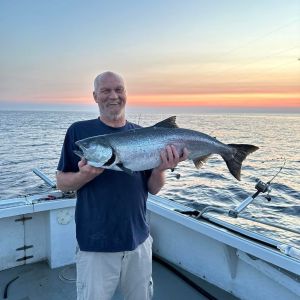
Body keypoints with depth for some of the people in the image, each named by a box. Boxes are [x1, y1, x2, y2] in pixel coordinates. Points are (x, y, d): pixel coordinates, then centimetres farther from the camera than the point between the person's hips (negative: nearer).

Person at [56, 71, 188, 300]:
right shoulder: (79, 131, -4)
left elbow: (153, 189, 2)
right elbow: (62, 182, -2)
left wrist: (160, 169, -18)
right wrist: (86, 175, -22)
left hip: (139, 240, 3)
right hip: (96, 245, -2)